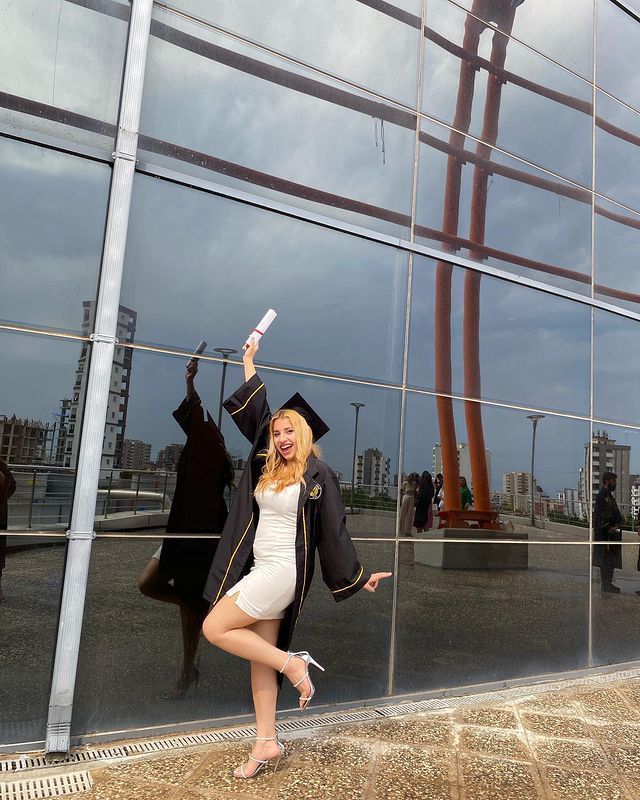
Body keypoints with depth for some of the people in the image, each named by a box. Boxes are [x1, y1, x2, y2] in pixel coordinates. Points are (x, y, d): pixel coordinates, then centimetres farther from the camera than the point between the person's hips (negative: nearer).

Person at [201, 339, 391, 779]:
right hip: (261, 570, 7)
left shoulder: (319, 475, -10)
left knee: (214, 628, -8)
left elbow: (334, 532, -3)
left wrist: (360, 576, 3)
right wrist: (250, 361, 20)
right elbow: (253, 411, 15)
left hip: (282, 571, -7)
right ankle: (267, 742, 22)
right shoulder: (267, 465, 7)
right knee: (261, 655, 10)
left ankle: (293, 664, 1)